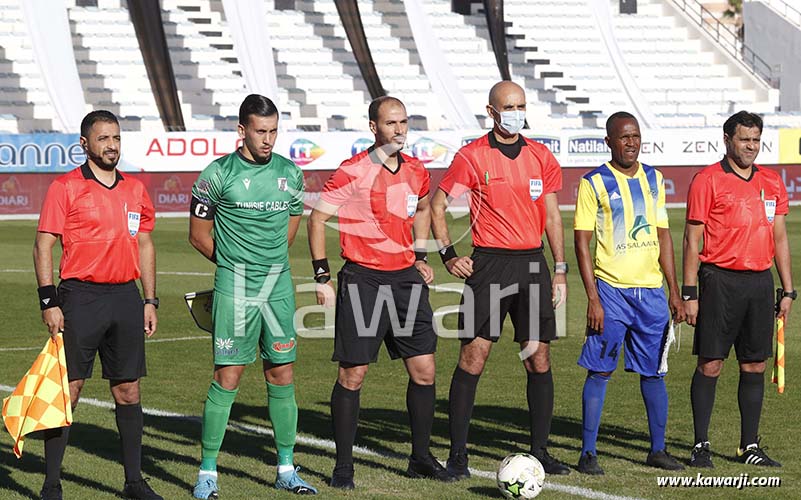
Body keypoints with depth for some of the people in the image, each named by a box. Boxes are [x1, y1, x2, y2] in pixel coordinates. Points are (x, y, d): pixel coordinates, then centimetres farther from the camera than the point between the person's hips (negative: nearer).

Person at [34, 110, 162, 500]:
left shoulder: (135, 189, 13)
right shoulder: (65, 187, -3)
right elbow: (44, 246, -4)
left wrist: (150, 300, 14)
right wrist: (49, 301, -11)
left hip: (126, 297, 5)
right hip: (81, 298, -5)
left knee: (128, 390, 8)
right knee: (67, 389, -4)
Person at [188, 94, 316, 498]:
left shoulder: (289, 173, 7)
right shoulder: (218, 174, -6)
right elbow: (198, 234, 2)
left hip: (279, 286, 4)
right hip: (234, 288, -4)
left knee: (282, 377, 7)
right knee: (227, 378, -5)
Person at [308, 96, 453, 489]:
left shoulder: (416, 172, 8)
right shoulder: (352, 172, -11)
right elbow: (317, 219, -6)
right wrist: (322, 276, -9)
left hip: (406, 279, 6)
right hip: (362, 280, -5)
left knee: (424, 369, 5)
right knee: (352, 374, -3)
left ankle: (421, 458, 19)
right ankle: (343, 467, 7)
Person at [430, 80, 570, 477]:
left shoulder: (541, 157, 9)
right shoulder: (472, 156, -3)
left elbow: (551, 215, 13)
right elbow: (437, 206, 4)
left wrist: (560, 270, 9)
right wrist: (448, 254, -5)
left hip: (533, 263, 4)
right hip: (489, 264, -4)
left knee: (539, 358, 4)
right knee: (473, 355, -6)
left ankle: (539, 450, 14)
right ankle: (457, 454, 0)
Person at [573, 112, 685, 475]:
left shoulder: (654, 179, 11)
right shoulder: (594, 183, -4)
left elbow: (663, 236, 15)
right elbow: (582, 243, -6)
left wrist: (674, 292, 10)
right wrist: (593, 298, -13)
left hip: (651, 289, 5)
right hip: (611, 290, -5)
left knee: (654, 372, 9)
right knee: (600, 371, -4)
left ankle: (658, 450, 19)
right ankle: (588, 453, 2)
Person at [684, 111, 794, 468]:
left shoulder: (772, 183, 13)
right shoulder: (707, 181, -3)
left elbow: (780, 238, 17)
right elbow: (692, 239, -4)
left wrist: (787, 290, 12)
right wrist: (689, 293, -9)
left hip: (760, 281, 5)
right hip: (720, 281, -5)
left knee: (755, 365, 7)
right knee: (710, 363, -3)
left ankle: (750, 446, 14)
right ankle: (701, 445, 5)